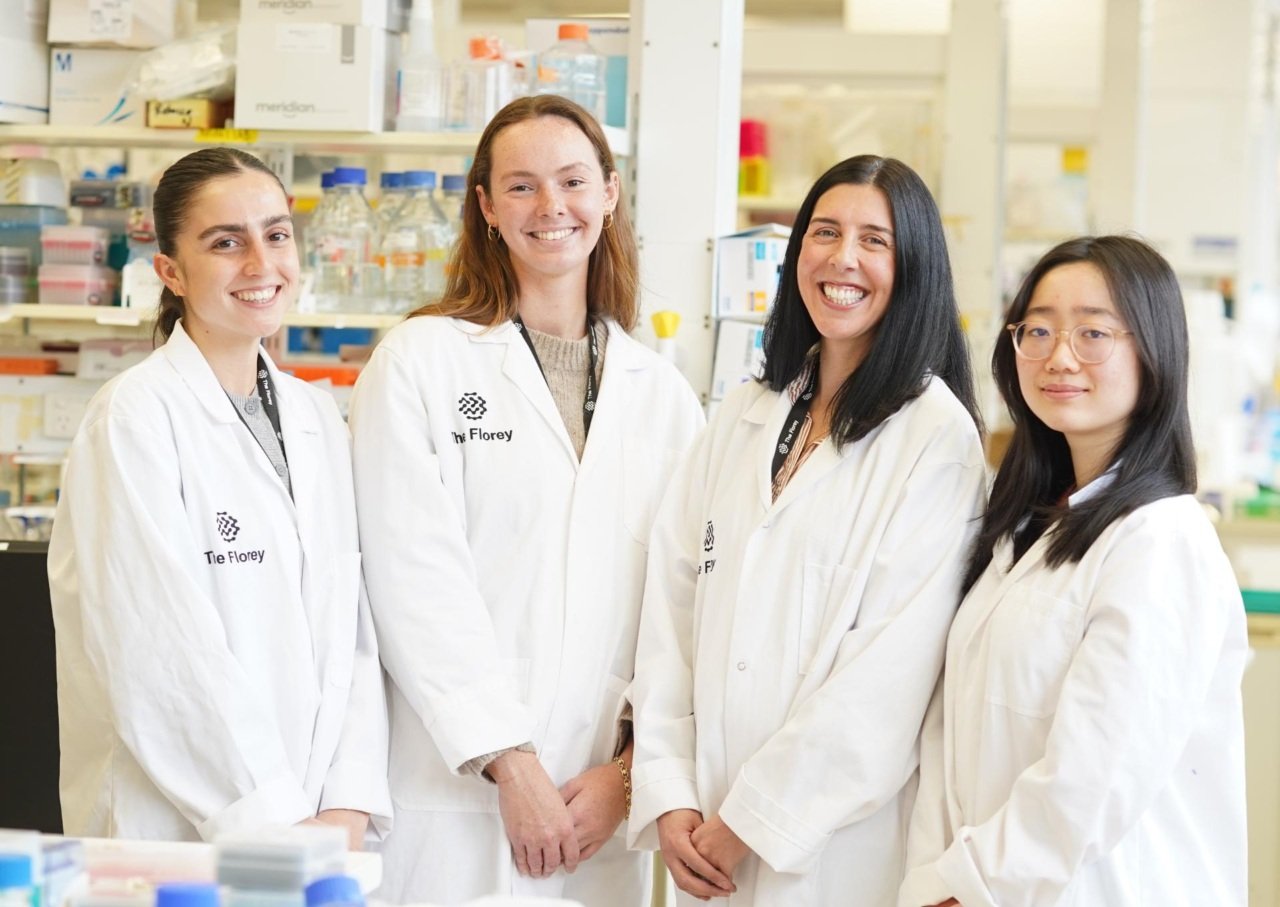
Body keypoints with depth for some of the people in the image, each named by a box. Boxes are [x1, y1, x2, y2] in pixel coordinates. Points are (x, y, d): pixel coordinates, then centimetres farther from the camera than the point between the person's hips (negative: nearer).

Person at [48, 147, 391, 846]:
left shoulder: (316, 416, 10)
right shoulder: (136, 414, -9)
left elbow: (353, 629, 6)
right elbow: (161, 655, -15)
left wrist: (347, 810, -6)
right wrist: (276, 824, -15)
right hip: (174, 836, -5)